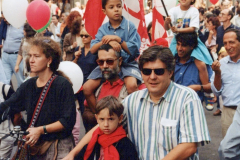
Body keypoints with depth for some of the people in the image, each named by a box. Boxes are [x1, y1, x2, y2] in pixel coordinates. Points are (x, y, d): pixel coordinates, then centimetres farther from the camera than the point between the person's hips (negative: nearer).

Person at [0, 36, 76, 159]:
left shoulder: (63, 85, -13)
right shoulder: (28, 85, 7)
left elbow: (68, 121, -17)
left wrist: (41, 130, -21)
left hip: (58, 148, -6)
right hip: (34, 146, 6)